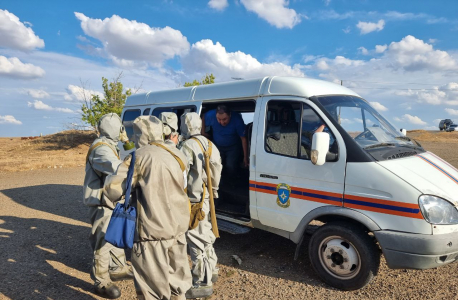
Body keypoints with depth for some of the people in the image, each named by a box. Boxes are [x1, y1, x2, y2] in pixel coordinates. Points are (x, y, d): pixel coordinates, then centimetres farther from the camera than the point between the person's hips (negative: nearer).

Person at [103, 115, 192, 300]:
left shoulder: (140, 156, -11)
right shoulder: (178, 155, 7)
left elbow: (113, 190, -12)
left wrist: (109, 179, 8)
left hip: (152, 231, -6)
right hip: (178, 229, 7)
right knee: (177, 281, 21)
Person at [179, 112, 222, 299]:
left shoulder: (188, 147, -17)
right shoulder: (209, 144, 10)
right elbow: (217, 169, 14)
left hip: (193, 200, -9)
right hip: (206, 197, 9)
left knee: (197, 239, -3)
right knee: (204, 235, 22)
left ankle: (203, 283, 5)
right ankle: (211, 270, 36)